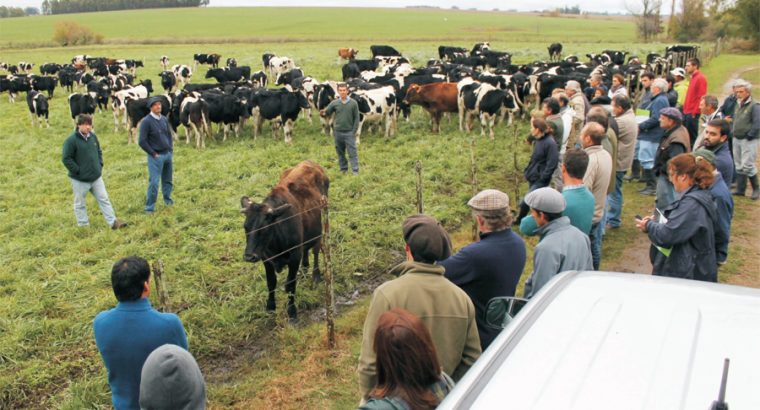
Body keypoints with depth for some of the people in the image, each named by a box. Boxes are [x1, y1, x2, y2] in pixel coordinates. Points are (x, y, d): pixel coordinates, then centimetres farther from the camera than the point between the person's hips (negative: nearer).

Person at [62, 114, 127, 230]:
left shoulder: (93, 136, 4)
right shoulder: (71, 140, -16)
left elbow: (99, 151, 18)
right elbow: (66, 159, -16)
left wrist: (100, 165, 7)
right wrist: (78, 171, -16)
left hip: (96, 177, 6)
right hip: (79, 180, -6)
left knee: (104, 199, 8)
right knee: (80, 204, 9)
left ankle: (113, 222, 13)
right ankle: (84, 226, 20)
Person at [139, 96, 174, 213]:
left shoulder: (164, 119, 6)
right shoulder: (146, 121, -13)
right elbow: (142, 141, -13)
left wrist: (170, 149, 10)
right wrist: (153, 154, -11)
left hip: (168, 154, 6)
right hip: (156, 156, -6)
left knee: (167, 180, 17)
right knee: (154, 182, -5)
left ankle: (167, 199, 35)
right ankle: (149, 207, 3)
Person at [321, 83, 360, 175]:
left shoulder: (353, 103, -3)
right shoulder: (334, 103, 1)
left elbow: (356, 118, -1)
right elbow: (327, 111, 2)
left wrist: (354, 131, -6)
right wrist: (323, 113, -23)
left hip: (349, 132, -3)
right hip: (338, 132, 3)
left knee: (352, 152, -4)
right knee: (340, 152, 12)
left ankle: (355, 171, -2)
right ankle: (343, 170, 24)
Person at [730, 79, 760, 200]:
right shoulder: (738, 105, 12)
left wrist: (749, 136, -16)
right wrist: (733, 132, 11)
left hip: (748, 140, -8)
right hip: (737, 139, 8)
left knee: (747, 165, -10)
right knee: (738, 166, 11)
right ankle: (740, 189, 19)